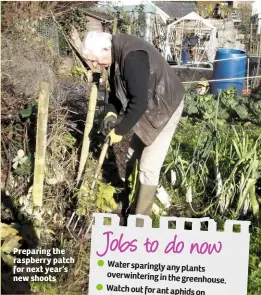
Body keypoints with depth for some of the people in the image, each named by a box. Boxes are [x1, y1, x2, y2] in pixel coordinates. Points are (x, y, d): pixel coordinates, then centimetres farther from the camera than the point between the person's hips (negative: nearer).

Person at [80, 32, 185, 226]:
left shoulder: (132, 57, -32)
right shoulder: (117, 53, -1)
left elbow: (139, 102, -32)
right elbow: (116, 87, 12)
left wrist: (120, 131, -22)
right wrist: (111, 112, -5)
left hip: (165, 108, -10)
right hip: (147, 108, 10)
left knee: (148, 167, -8)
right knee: (132, 159, 15)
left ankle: (138, 223, 4)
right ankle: (128, 210, 30)